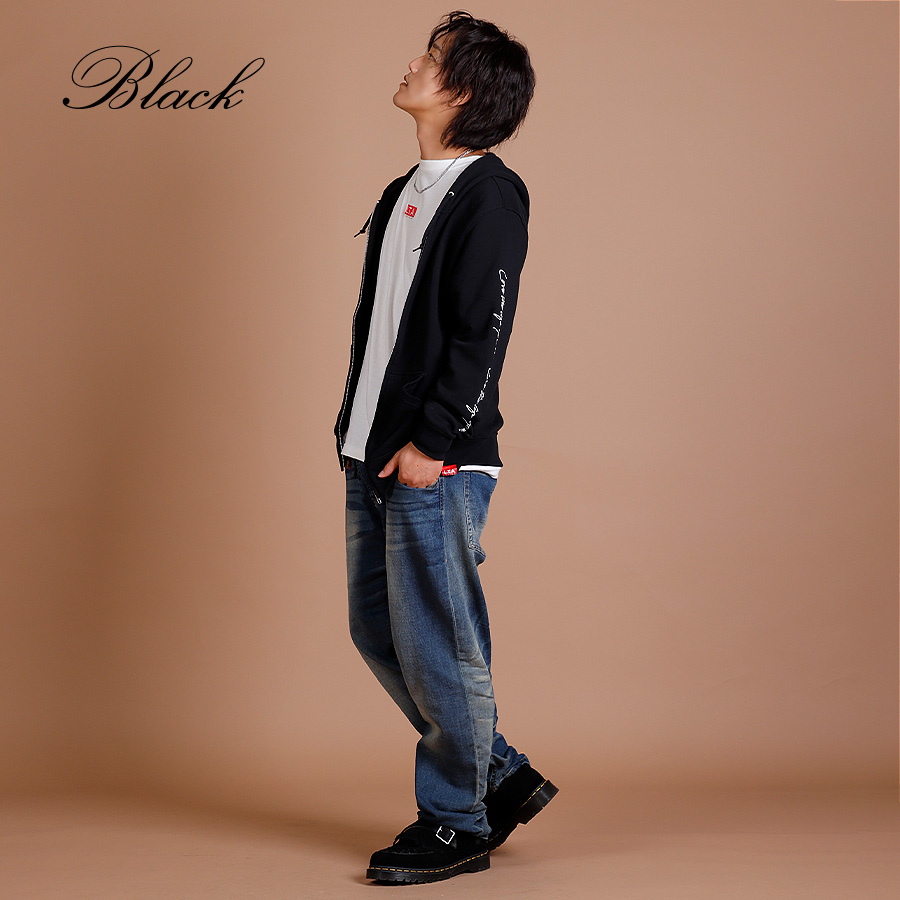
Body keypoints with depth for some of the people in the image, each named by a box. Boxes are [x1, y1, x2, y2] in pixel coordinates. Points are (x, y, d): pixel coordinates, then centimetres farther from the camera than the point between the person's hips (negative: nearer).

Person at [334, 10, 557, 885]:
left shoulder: (489, 192, -8)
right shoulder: (403, 193, 18)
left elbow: (482, 333, -15)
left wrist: (430, 443, -18)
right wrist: (353, 427, 16)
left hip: (438, 462, -9)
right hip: (373, 457, 9)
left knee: (436, 646, -2)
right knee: (378, 630, 13)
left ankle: (456, 822, 14)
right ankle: (503, 776, 26)